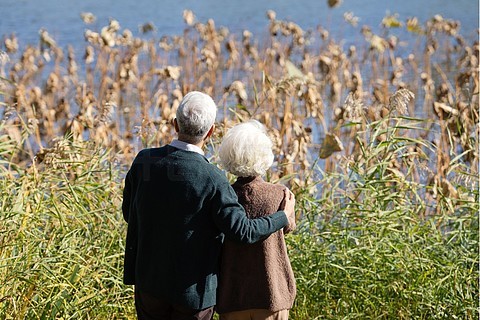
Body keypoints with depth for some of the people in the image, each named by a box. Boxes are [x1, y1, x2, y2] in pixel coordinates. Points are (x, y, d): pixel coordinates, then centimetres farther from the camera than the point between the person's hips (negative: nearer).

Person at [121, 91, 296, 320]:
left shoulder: (144, 161, -10)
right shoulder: (212, 180, -23)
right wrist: (284, 218, -4)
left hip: (149, 280, 4)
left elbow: (128, 213, 2)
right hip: (192, 288, -4)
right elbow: (242, 231, -20)